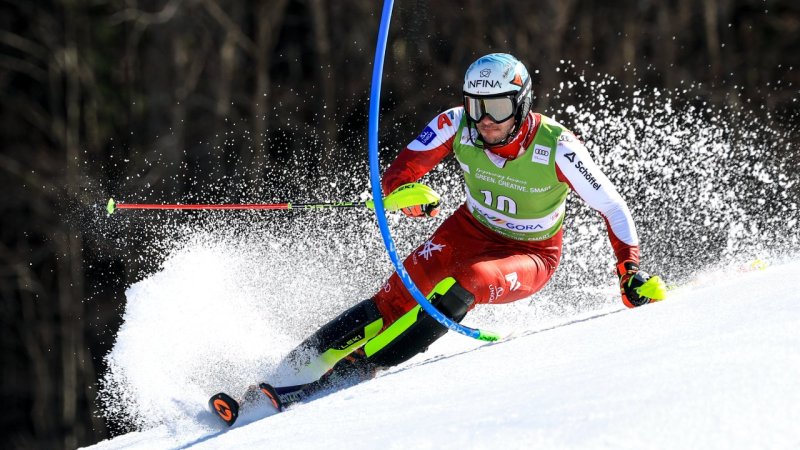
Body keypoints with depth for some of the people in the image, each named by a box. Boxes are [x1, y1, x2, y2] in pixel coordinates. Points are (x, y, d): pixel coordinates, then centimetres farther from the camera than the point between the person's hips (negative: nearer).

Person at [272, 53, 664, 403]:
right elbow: (395, 178, -11)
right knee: (399, 295, -18)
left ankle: (356, 368, -30)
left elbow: (611, 205, -17)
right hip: (470, 231, 4)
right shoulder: (456, 126, -19)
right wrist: (407, 193, -34)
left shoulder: (555, 148, -27)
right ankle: (300, 366, -14)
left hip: (530, 256, -4)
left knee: (465, 285, -33)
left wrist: (631, 269, -25)